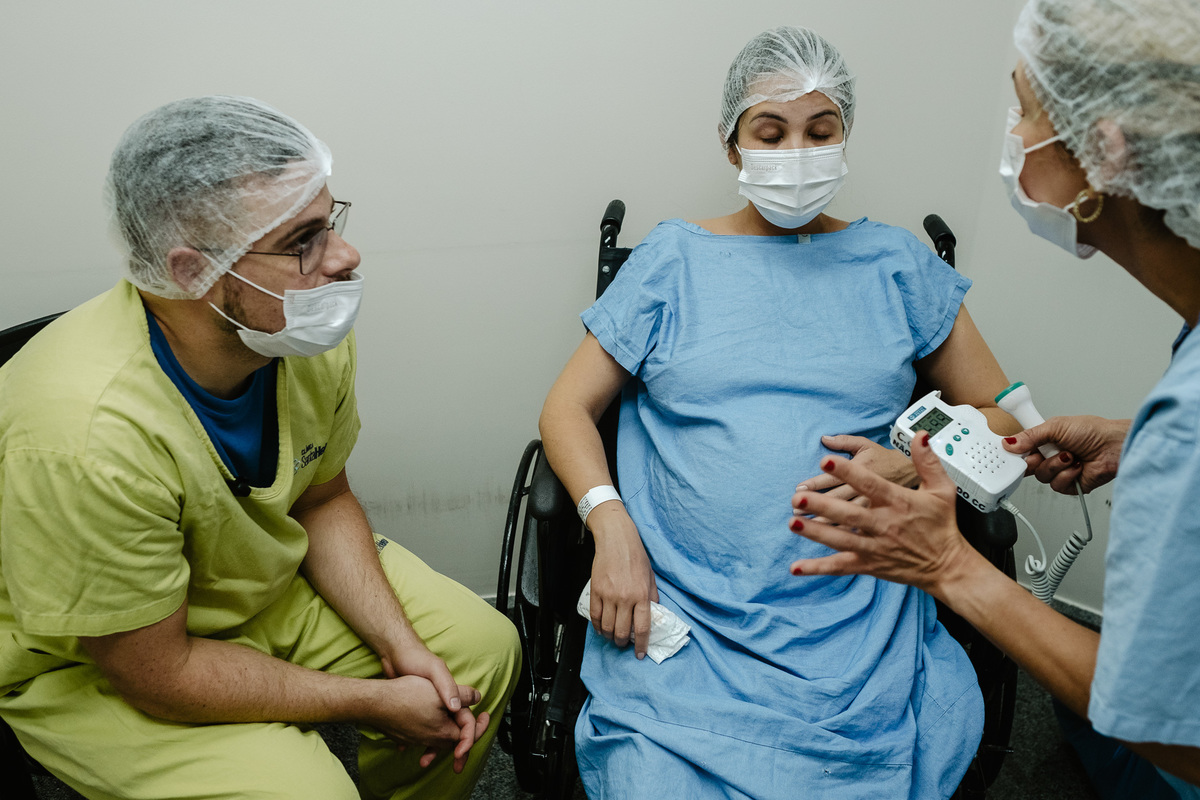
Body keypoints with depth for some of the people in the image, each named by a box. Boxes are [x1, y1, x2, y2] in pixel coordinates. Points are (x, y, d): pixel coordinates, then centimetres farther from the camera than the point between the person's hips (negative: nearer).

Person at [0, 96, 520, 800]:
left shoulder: (306, 334, -17)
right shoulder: (86, 437, -37)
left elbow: (324, 500, -1)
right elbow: (158, 672, -26)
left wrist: (403, 649, -12)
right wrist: (375, 702, -19)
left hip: (269, 577, 6)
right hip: (93, 661, -6)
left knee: (484, 649, 2)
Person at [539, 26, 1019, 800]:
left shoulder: (896, 264, 15)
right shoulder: (674, 258, 12)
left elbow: (1000, 417, 17)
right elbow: (567, 408, 9)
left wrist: (909, 464, -4)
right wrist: (610, 524, -8)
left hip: (856, 615, 1)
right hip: (679, 601, 0)